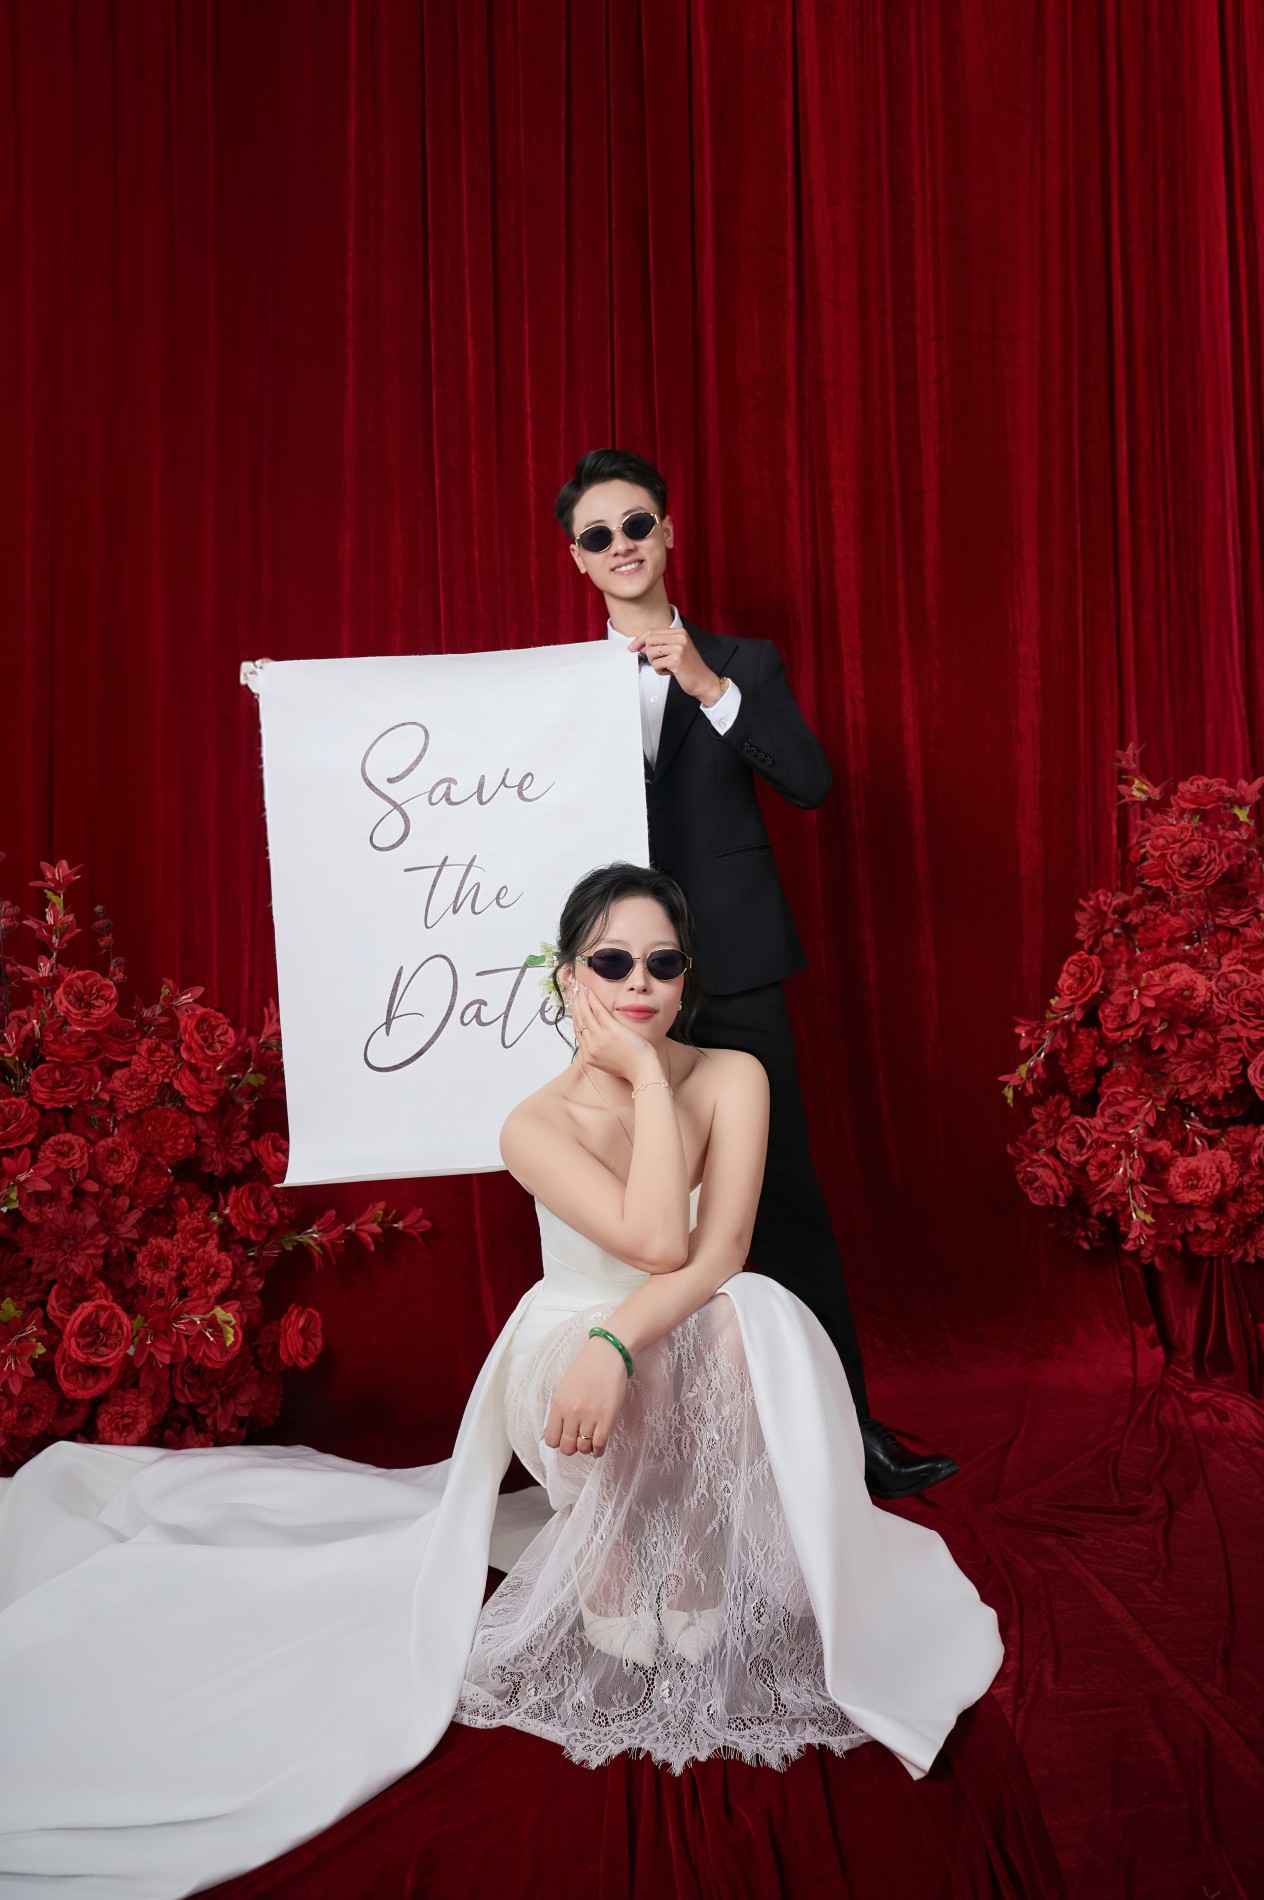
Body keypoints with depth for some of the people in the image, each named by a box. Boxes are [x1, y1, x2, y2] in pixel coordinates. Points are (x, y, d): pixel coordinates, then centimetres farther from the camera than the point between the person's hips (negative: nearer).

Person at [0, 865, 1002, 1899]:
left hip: (697, 1353, 1)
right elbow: (655, 1241, -30)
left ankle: (697, 1564, -11)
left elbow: (720, 1249, -20)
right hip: (567, 1351, -1)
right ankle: (606, 1566, -6)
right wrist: (648, 1077, -27)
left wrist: (619, 1342, -36)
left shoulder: (731, 1077, -11)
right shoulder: (538, 1124, -17)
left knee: (756, 1313, -34)